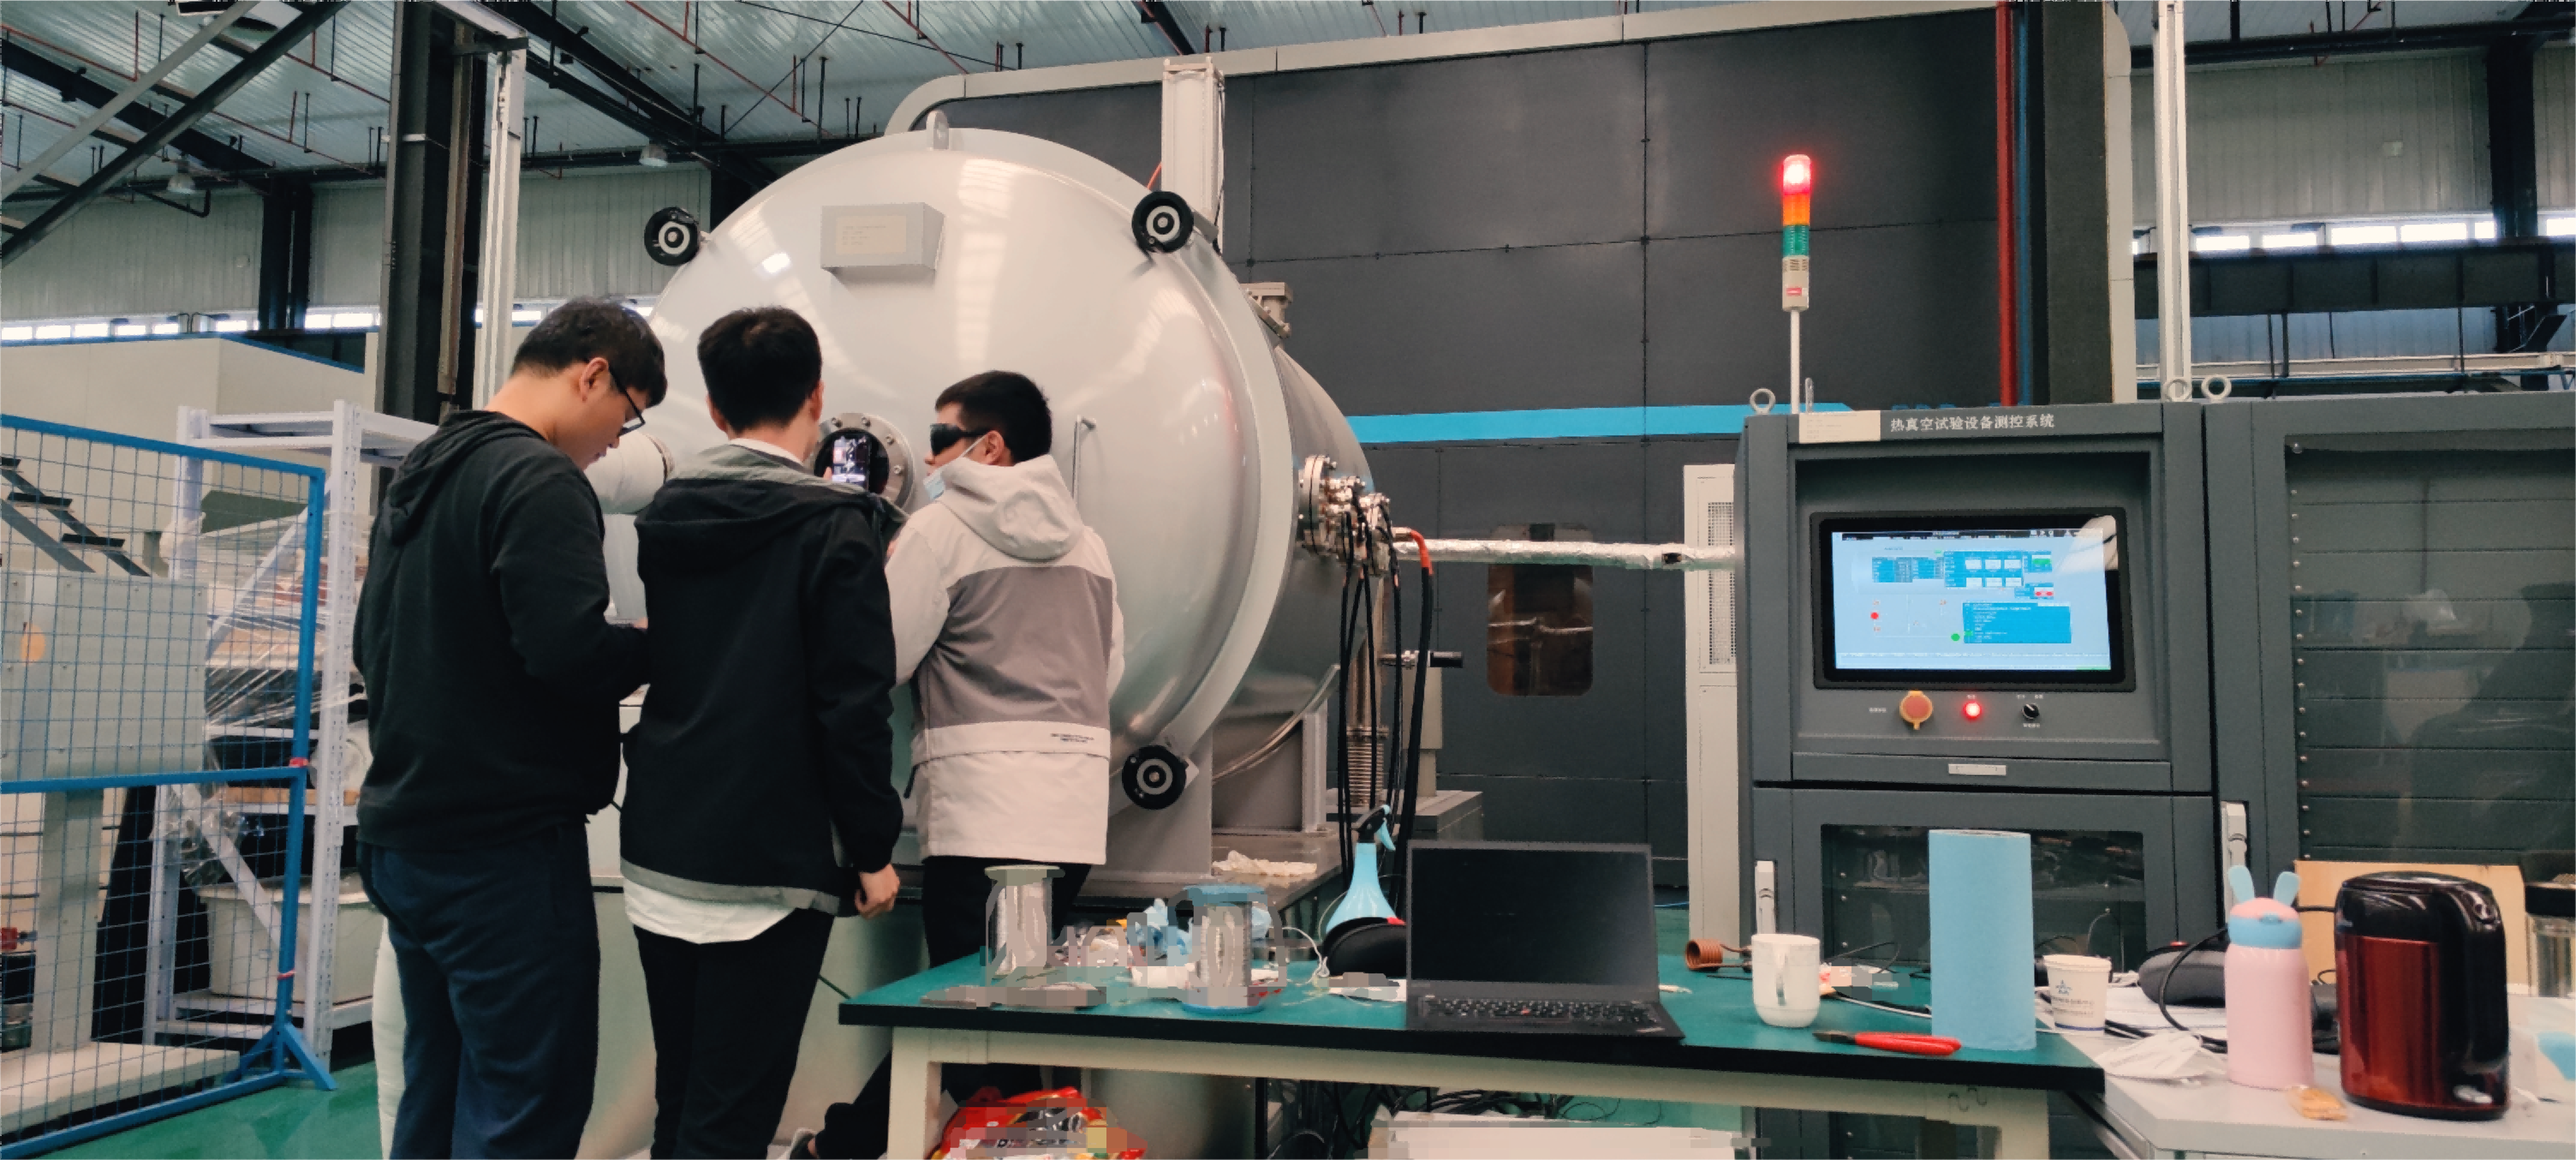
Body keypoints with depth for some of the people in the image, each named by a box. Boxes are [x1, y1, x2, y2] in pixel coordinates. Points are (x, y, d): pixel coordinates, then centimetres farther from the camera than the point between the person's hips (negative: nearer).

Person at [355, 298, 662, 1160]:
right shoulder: (539, 479, -15)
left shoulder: (418, 472, 15)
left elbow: (374, 644, 22)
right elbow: (571, 650, -24)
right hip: (508, 846, -10)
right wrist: (657, 643, -7)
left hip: (403, 834, 10)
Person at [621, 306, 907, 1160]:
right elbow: (855, 705, -15)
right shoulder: (834, 528, -11)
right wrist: (874, 850, -4)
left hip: (660, 857, 6)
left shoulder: (665, 517, 7)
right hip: (771, 865, -6)